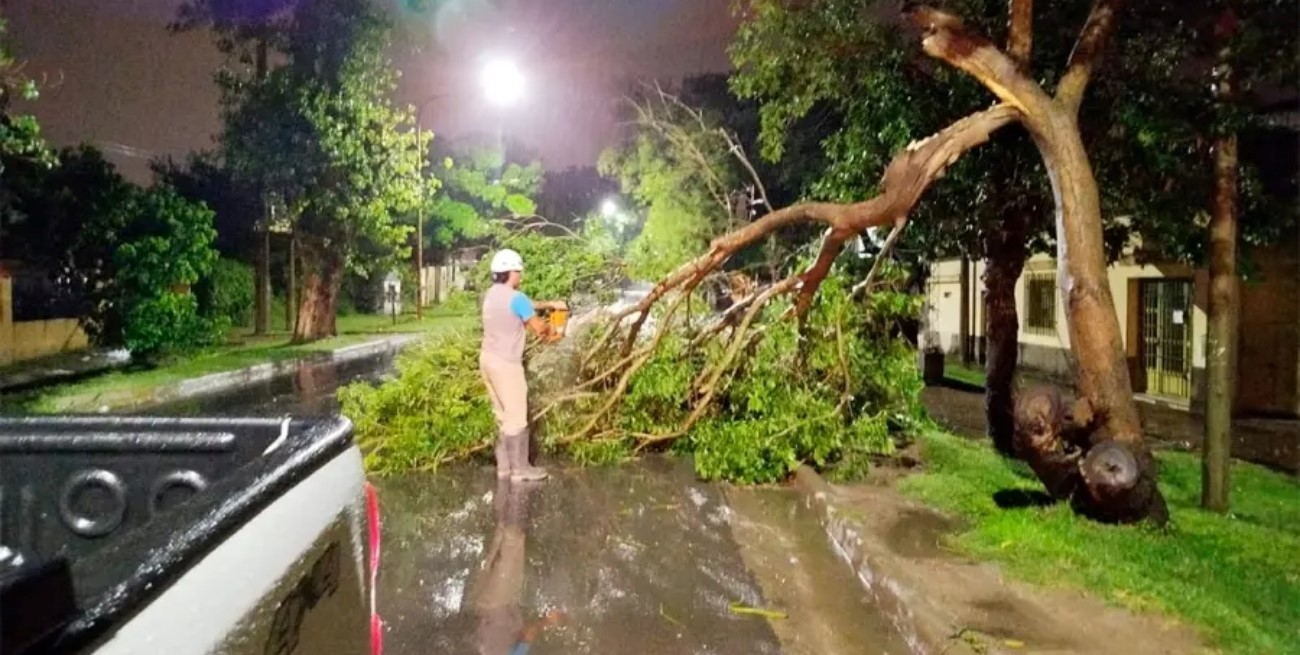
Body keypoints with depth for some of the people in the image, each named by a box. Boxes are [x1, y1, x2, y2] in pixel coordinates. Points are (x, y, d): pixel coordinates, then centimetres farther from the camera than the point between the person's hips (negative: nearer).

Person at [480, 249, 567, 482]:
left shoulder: (492, 294, 11)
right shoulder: (515, 298, -18)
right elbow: (538, 328, -11)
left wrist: (550, 305, 23)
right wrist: (551, 332, 9)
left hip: (489, 359, 10)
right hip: (506, 363, -9)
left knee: (504, 417, 17)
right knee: (517, 418, 1)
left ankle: (504, 466, 23)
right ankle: (520, 468, 8)